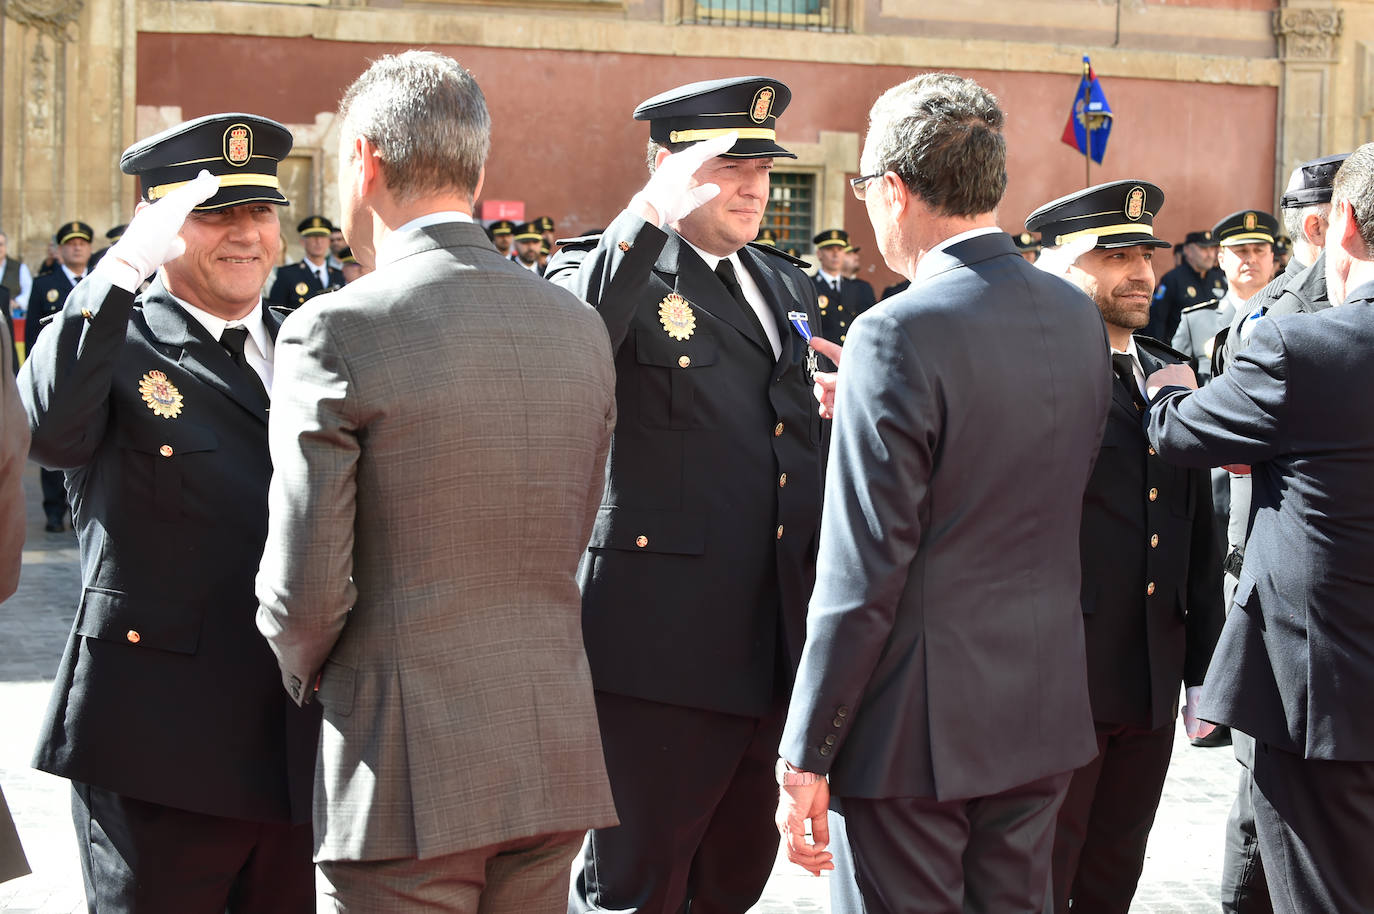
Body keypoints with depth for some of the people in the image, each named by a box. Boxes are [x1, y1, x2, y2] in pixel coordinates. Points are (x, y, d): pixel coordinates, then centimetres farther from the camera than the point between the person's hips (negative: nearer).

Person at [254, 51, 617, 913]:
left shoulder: (337, 331, -13)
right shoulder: (581, 326, 6)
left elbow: (305, 586, -12)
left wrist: (308, 675, 8)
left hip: (407, 774, -6)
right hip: (555, 755, 6)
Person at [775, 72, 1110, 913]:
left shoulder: (900, 336, -18)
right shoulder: (1079, 316, 4)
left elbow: (865, 570, -19)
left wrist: (807, 752, -12)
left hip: (919, 721, -7)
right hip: (1045, 712, 7)